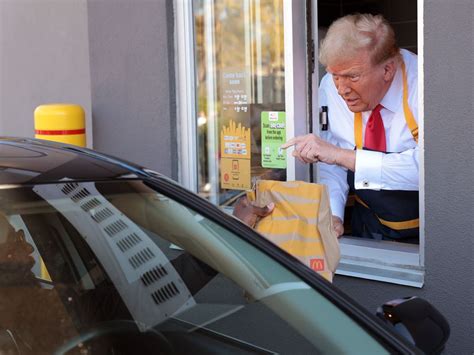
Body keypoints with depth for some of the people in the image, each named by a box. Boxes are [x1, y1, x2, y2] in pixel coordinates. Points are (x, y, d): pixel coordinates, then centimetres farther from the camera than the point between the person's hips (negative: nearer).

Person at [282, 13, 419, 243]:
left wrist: (341, 155, -33)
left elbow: (426, 167, -32)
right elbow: (330, 166, 0)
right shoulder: (330, 88, -6)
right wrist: (330, 216, -17)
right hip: (368, 226, 3)